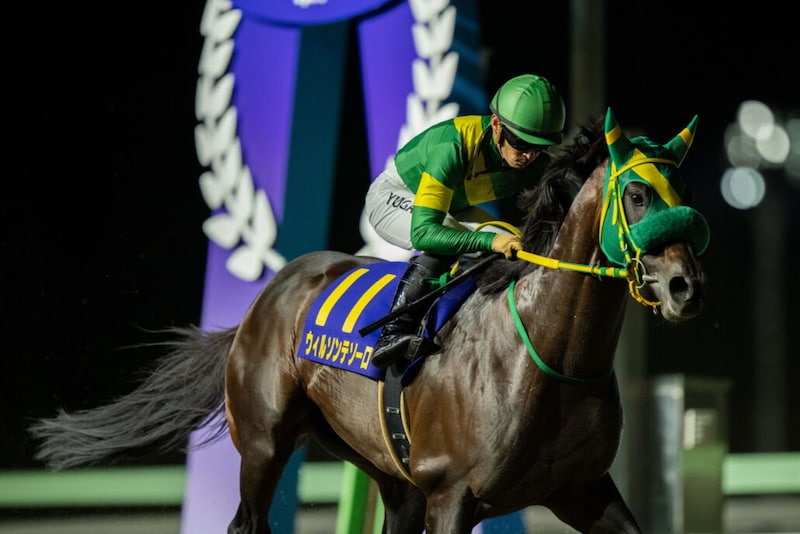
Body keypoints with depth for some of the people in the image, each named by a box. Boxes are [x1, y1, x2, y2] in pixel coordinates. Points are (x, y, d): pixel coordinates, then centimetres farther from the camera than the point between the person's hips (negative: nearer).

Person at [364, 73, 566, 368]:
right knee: (443, 243, -35)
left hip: (454, 208, 7)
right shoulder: (454, 147, -41)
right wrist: (489, 241, -57)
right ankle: (392, 336, -32)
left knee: (512, 244, -11)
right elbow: (422, 233, -47)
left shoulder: (535, 161, -22)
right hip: (394, 197, -7)